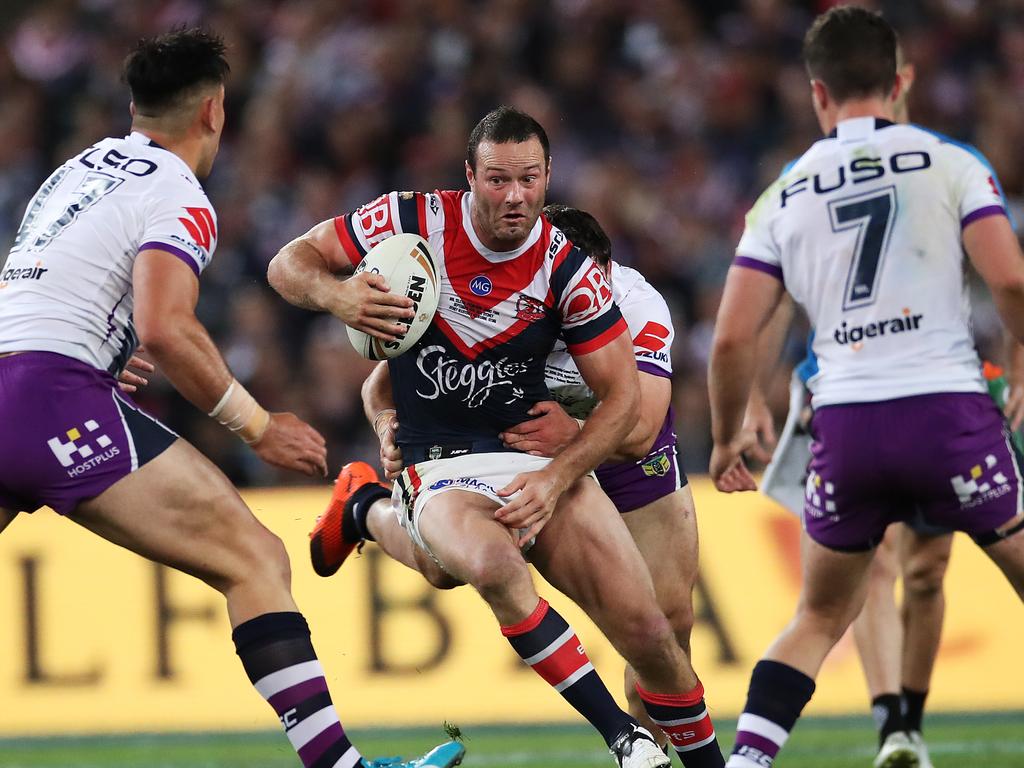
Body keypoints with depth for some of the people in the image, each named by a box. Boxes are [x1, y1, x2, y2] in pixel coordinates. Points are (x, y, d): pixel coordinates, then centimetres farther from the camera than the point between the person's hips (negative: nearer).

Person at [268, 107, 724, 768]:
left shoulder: (567, 269, -6)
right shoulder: (417, 222, -8)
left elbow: (620, 395, -3)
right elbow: (290, 264, 1)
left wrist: (555, 479, -17)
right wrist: (342, 297, -23)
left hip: (538, 454, 2)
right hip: (439, 465, -2)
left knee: (645, 628, -12)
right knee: (493, 564, -37)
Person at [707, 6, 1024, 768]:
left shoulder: (783, 197, 10)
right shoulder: (949, 164, 3)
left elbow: (733, 339, 6)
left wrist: (727, 438, 22)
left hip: (845, 421, 3)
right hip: (949, 411, -3)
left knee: (820, 619, 19)